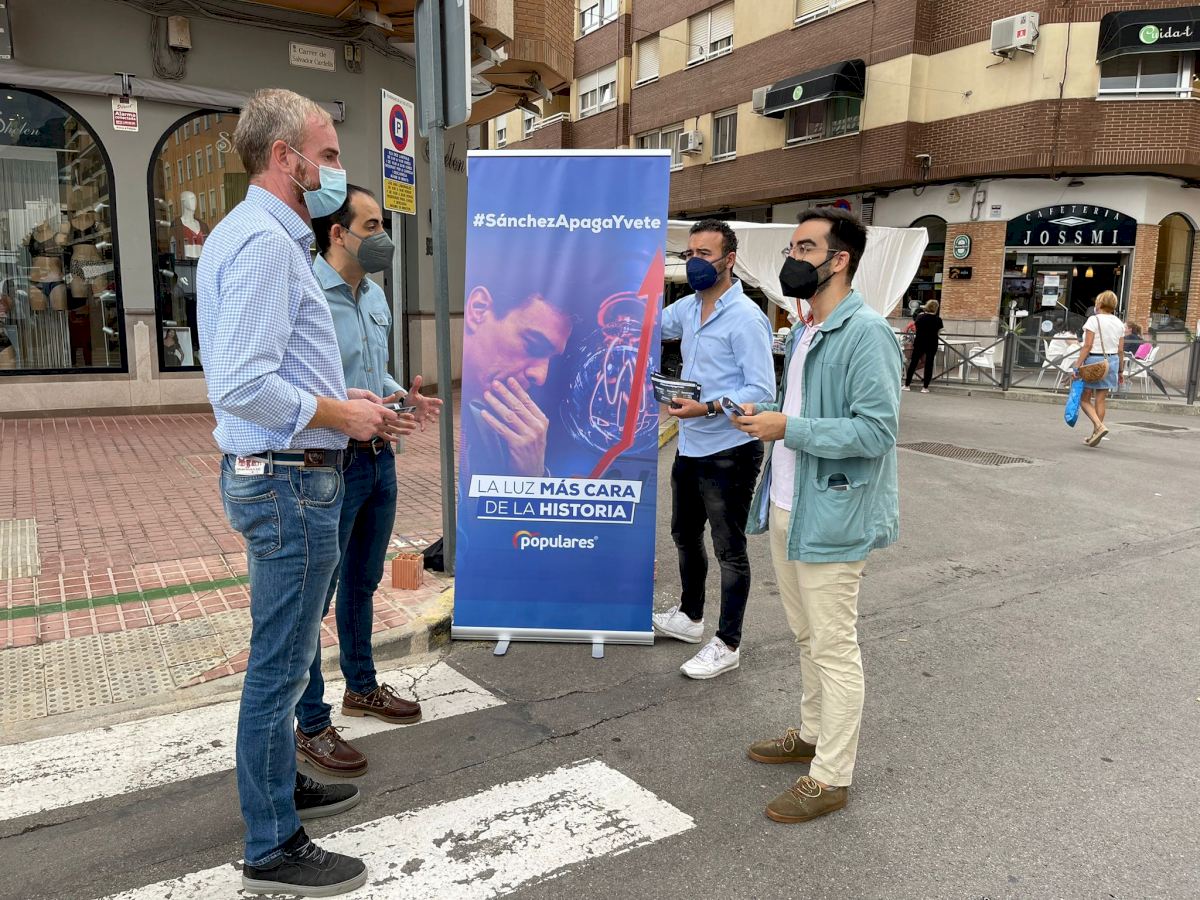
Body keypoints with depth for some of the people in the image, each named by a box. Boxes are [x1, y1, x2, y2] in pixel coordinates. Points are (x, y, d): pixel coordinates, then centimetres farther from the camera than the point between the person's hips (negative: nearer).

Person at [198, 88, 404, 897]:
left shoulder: (269, 237, 16)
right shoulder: (263, 241, -17)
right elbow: (243, 385, -26)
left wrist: (342, 401, 12)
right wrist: (344, 416, -14)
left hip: (283, 475, 11)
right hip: (290, 479, -11)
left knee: (285, 652, 22)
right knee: (280, 664, 1)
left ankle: (281, 784, 40)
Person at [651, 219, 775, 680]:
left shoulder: (745, 317, -18)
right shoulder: (687, 308, 6)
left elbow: (761, 392, -21)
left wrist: (706, 408, -32)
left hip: (729, 451, -9)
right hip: (690, 447, 9)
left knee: (729, 550, 4)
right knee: (686, 535, 22)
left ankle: (727, 644, 19)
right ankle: (689, 616, 42)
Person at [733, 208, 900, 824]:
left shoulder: (866, 332, -17)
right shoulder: (804, 332, 13)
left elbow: (877, 430, -23)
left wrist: (788, 427, -22)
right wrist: (765, 418, 3)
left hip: (831, 517, -9)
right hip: (787, 508, 9)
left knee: (833, 649, 3)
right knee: (806, 636, 22)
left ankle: (831, 778, 17)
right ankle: (813, 734, 40)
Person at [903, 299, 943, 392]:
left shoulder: (920, 317, -4)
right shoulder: (938, 319, -8)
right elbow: (939, 330, 1)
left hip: (919, 343, 1)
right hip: (932, 344, -1)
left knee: (913, 363, 8)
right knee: (929, 364, 3)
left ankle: (907, 385, 9)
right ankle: (925, 387, 2)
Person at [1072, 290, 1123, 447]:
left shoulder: (1094, 320, -10)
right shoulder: (1119, 324, 8)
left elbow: (1087, 346, -15)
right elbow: (1120, 350, 9)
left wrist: (1077, 366, -14)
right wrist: (1120, 370, 18)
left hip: (1093, 360, -6)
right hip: (1111, 361, 6)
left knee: (1084, 399, 3)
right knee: (1100, 400, 10)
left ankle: (1099, 426, -17)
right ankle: (1095, 435, 14)